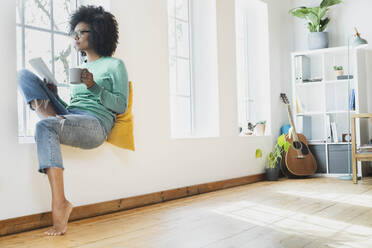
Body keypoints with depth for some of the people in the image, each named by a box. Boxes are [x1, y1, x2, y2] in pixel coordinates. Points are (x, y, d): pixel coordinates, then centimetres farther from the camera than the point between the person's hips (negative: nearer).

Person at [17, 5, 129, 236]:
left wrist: (94, 86, -10)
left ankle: (60, 206, -41)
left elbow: (121, 105, 0)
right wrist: (54, 96, 8)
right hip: (69, 117, 7)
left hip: (96, 124, -7)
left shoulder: (115, 65, 10)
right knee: (25, 75, -3)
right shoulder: (80, 67, 29)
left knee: (45, 127, -39)